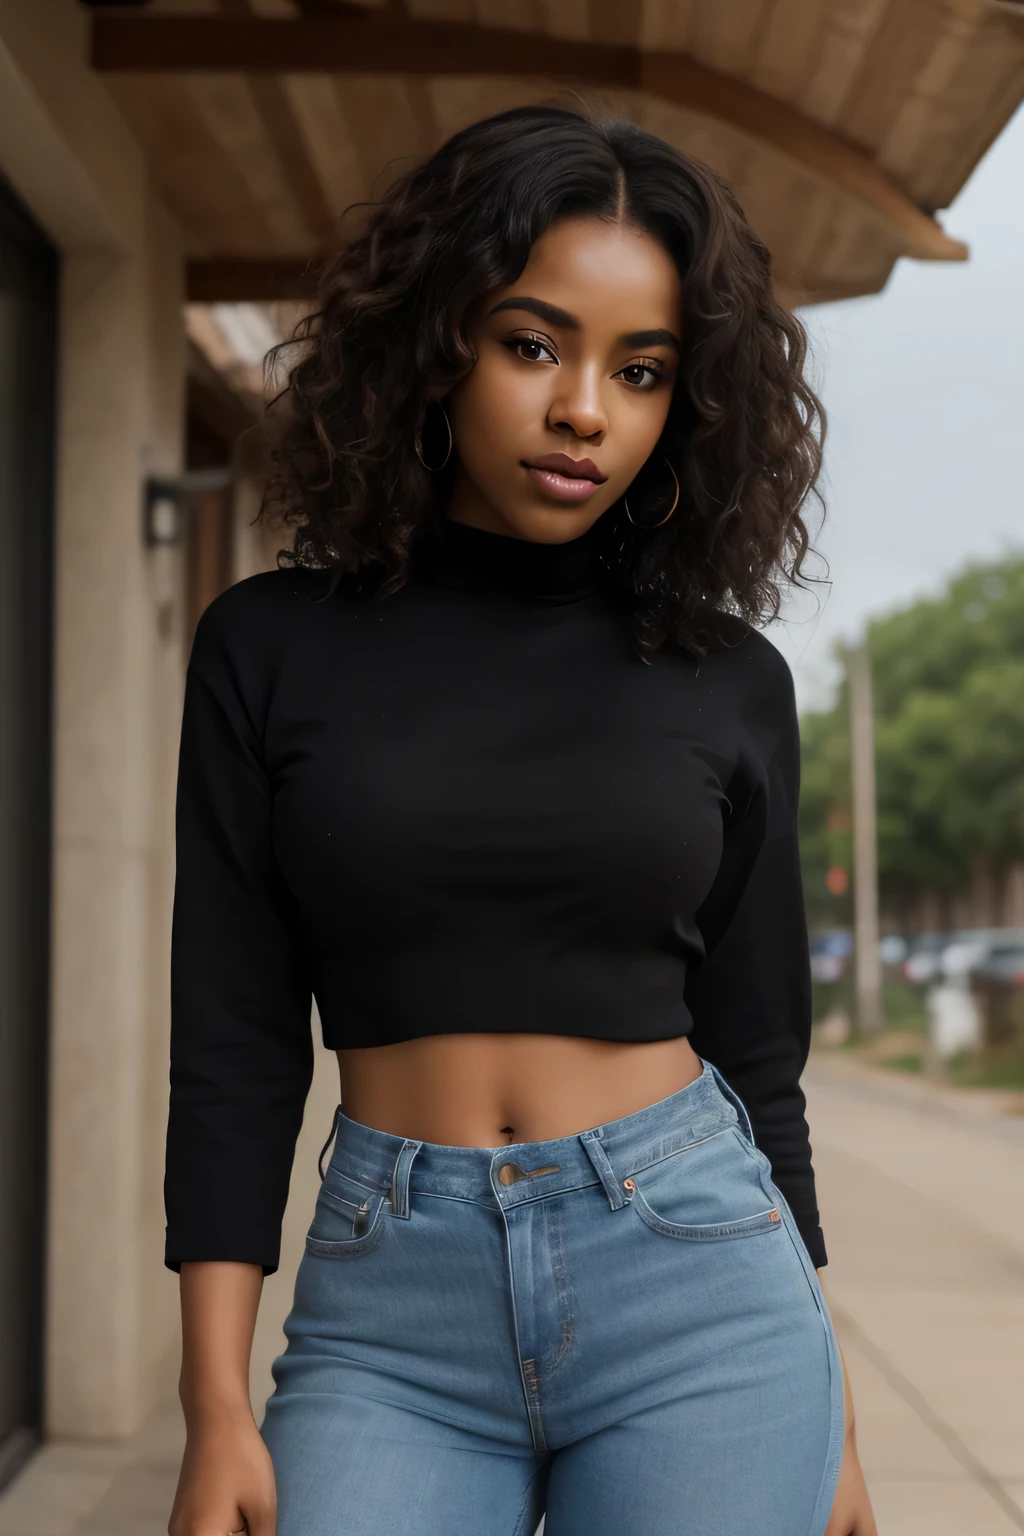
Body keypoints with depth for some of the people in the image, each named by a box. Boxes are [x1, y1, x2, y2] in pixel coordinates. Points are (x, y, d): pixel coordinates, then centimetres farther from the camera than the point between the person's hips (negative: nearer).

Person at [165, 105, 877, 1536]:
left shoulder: (728, 679, 3)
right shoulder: (272, 648, 1)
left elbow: (757, 1054, 8)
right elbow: (234, 1046, 1)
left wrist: (829, 1416, 9)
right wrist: (218, 1410, -5)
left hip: (694, 1288, 1)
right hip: (389, 1310, 0)